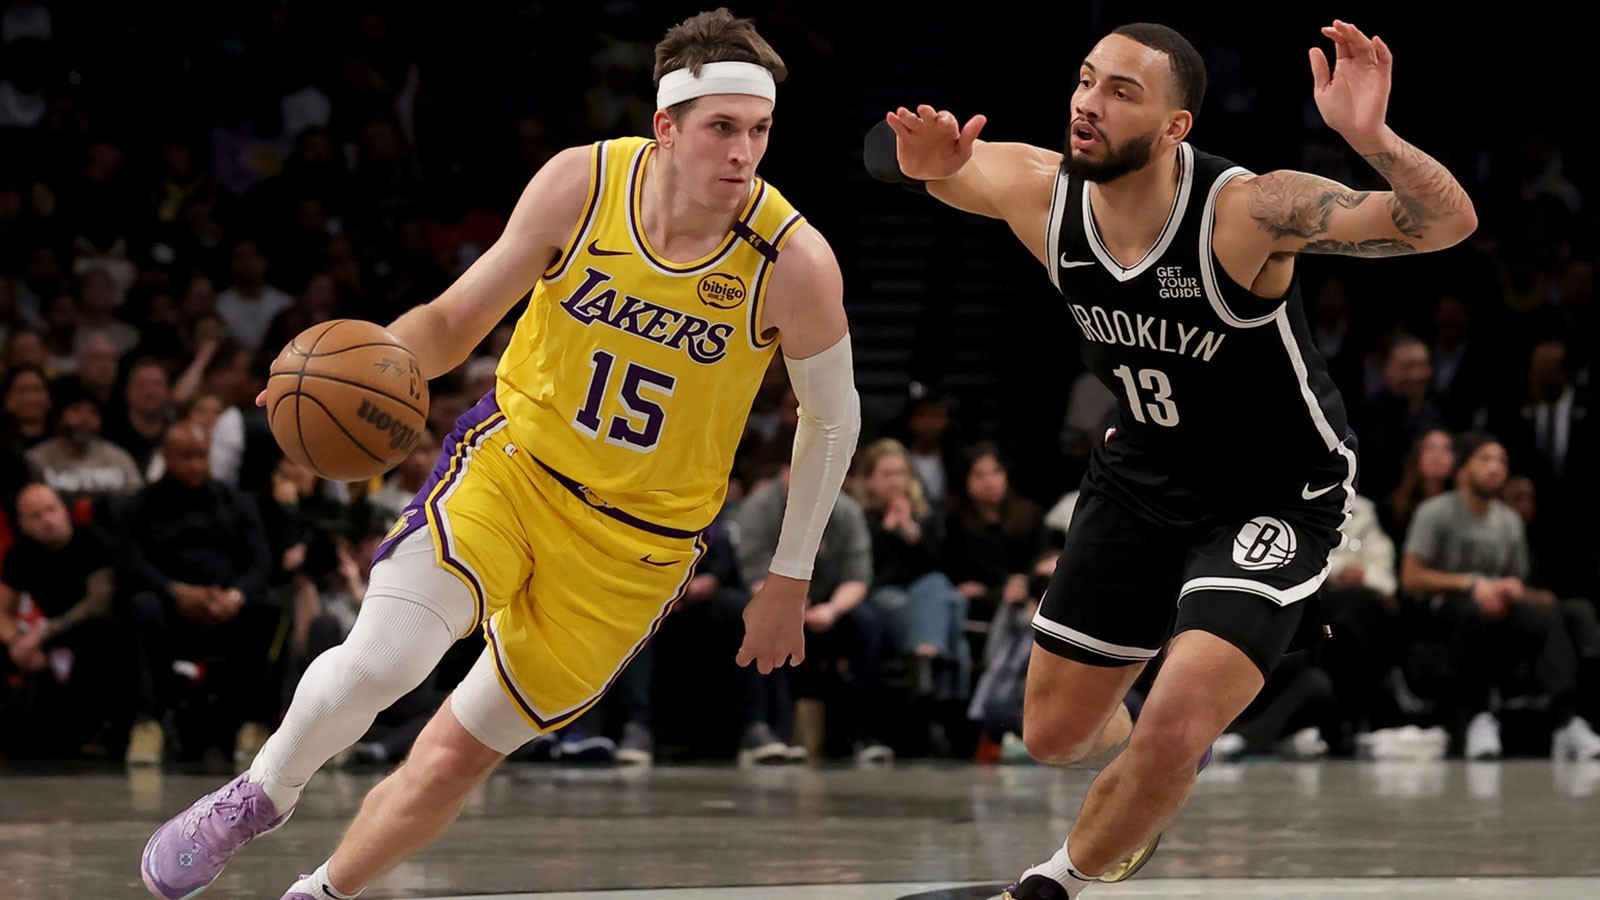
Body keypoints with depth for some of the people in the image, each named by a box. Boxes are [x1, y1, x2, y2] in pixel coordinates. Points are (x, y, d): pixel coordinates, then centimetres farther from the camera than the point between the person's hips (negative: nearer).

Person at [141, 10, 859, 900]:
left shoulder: (795, 262, -19)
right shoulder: (579, 184, -15)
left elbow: (833, 418, -1)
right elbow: (461, 315, -1)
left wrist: (790, 581, 2)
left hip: (637, 542, 0)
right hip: (514, 458, 0)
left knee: (454, 759, 3)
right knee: (380, 659, -24)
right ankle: (262, 795, 7)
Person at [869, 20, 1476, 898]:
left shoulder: (1246, 211, -31)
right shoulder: (1039, 191, -17)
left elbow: (1448, 223, -36)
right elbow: (944, 163, 3)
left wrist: (1372, 139, -57)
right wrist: (926, 161, -23)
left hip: (1275, 495, -5)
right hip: (1139, 475, 5)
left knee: (1171, 735, -22)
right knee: (1057, 732, 16)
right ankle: (1140, 804, 53)